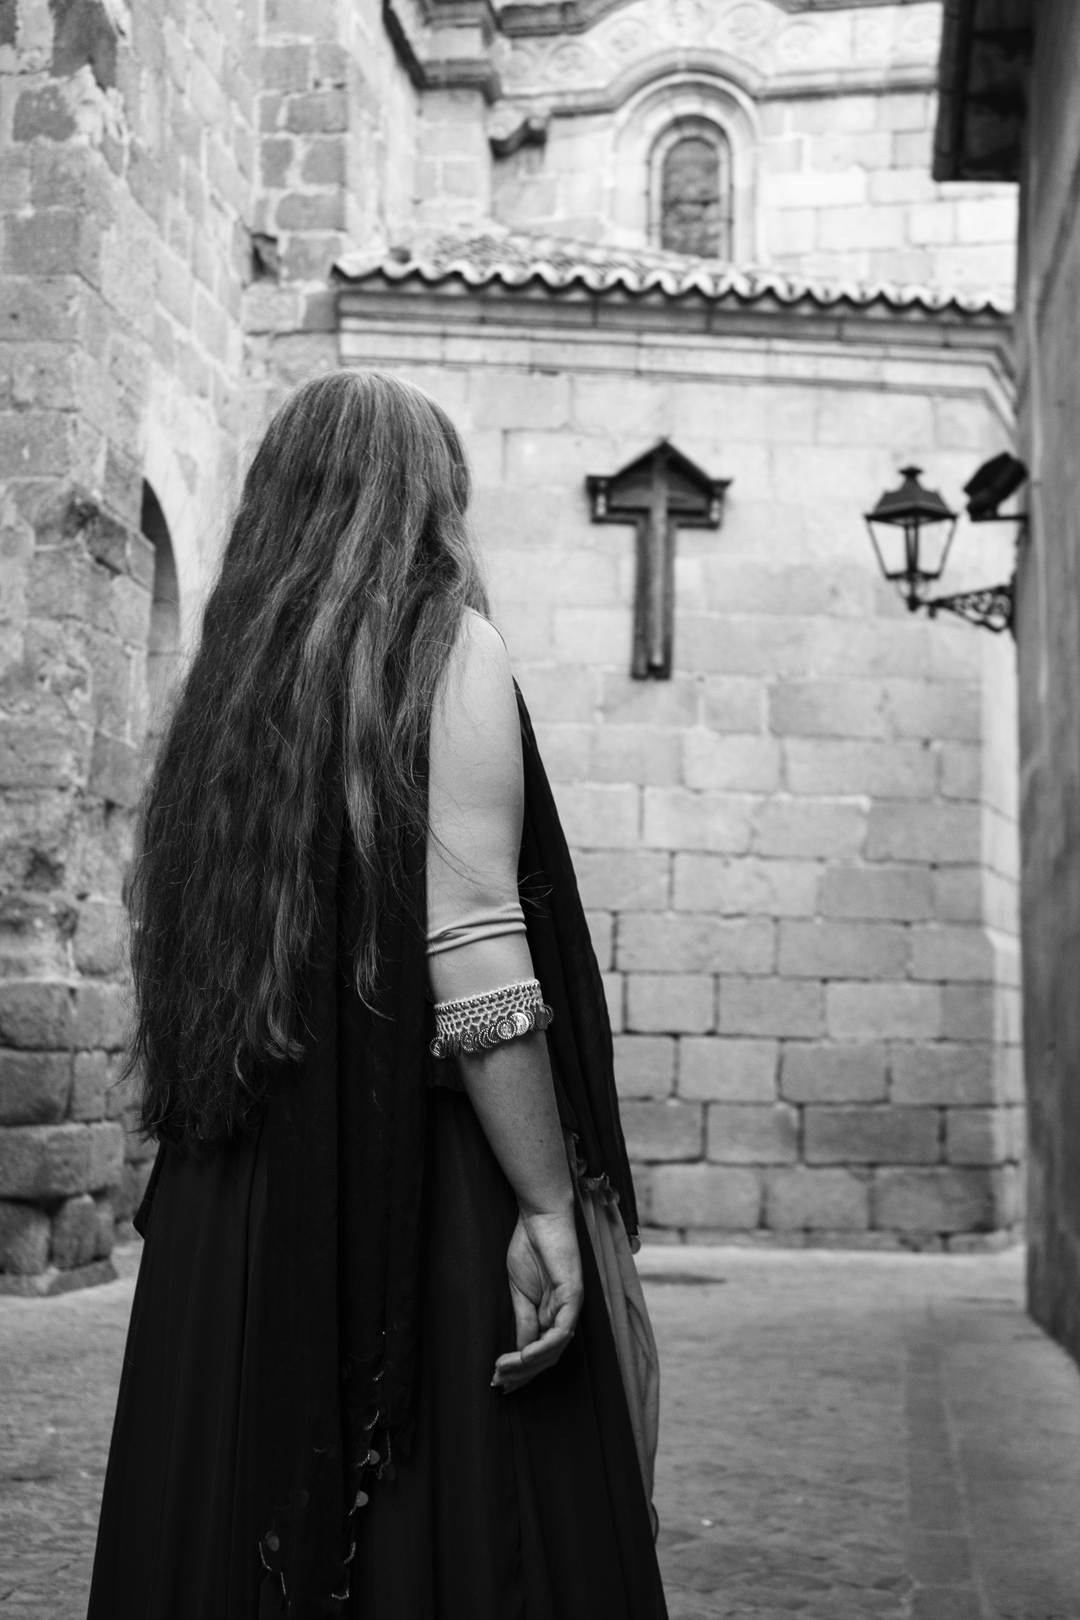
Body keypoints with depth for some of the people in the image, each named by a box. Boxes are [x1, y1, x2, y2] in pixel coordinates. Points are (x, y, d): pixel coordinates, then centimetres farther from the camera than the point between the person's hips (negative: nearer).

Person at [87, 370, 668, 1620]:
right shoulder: (447, 649, -5)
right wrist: (550, 1207, -14)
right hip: (419, 1190, -6)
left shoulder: (232, 676, 13)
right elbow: (474, 956, -16)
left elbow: (185, 962, 13)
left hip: (224, 1213, 7)